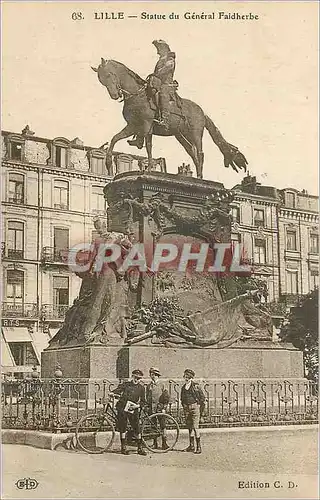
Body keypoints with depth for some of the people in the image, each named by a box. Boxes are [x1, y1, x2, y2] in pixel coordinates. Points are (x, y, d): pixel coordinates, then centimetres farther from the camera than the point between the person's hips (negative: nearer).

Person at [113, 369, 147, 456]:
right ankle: (123, 447, 12)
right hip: (122, 408, 0)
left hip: (133, 410, 0)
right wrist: (112, 393, -23)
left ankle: (140, 448, 8)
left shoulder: (141, 388, 10)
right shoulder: (126, 384, 9)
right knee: (122, 428, 2)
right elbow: (118, 390, -1)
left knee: (137, 429, -3)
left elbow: (143, 401, 9)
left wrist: (137, 405, -9)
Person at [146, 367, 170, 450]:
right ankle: (155, 443, 11)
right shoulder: (148, 386, 11)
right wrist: (147, 406, 7)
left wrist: (164, 408, -6)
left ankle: (164, 443, -2)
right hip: (151, 408, 3)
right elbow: (147, 397, 16)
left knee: (162, 426, -5)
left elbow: (167, 397, 1)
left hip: (160, 407, -3)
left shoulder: (162, 385, 2)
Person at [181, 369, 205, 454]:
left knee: (195, 427, -11)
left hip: (195, 406, -6)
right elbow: (182, 399, 24)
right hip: (186, 408, 6)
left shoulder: (196, 386, -4)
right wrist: (184, 406, 14)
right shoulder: (183, 387, 12)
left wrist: (201, 410, -2)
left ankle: (199, 446, -7)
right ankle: (191, 445, 18)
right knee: (189, 427, 10)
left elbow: (202, 398, -1)